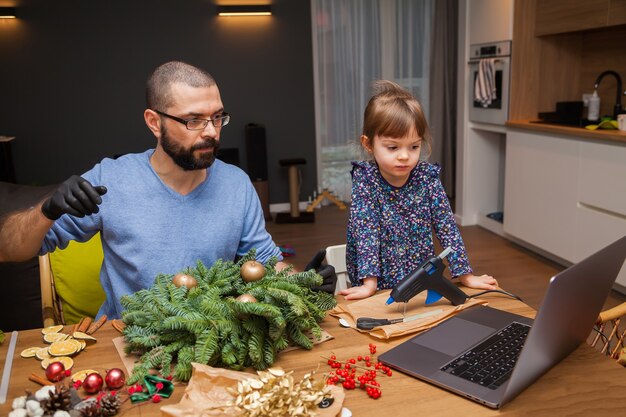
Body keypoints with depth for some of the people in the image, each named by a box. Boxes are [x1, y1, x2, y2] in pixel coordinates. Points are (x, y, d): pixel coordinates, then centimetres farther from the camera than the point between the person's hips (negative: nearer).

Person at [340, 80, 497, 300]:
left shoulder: (427, 177, -4)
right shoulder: (364, 178, -10)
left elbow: (447, 227, -1)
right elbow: (365, 230, -15)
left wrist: (466, 275, -3)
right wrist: (369, 283, -21)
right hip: (378, 287, -2)